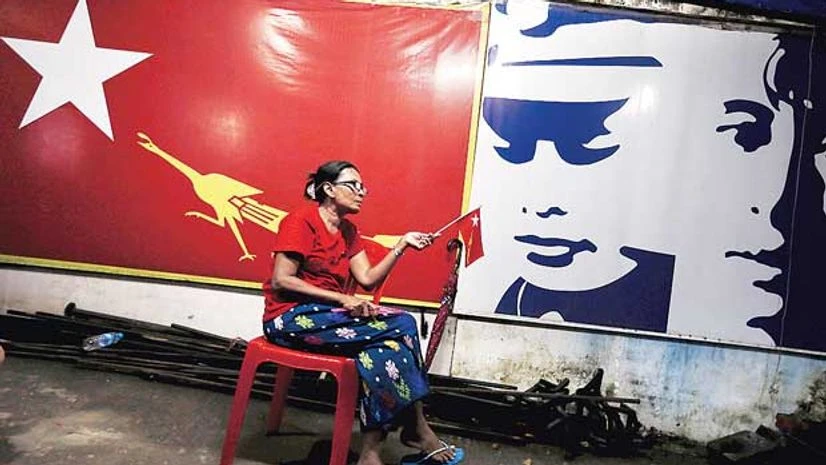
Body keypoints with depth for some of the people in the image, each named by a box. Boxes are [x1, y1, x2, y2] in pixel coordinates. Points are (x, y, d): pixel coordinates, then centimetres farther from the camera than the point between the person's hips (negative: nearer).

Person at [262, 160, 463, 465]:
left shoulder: (349, 231, 15)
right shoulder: (301, 221, -8)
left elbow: (368, 279, 6)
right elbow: (280, 281, -15)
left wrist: (402, 245, -3)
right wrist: (341, 299, -20)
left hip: (328, 315, 8)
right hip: (292, 317, -7)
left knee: (402, 324, -18)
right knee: (394, 330, -21)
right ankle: (417, 431, -6)